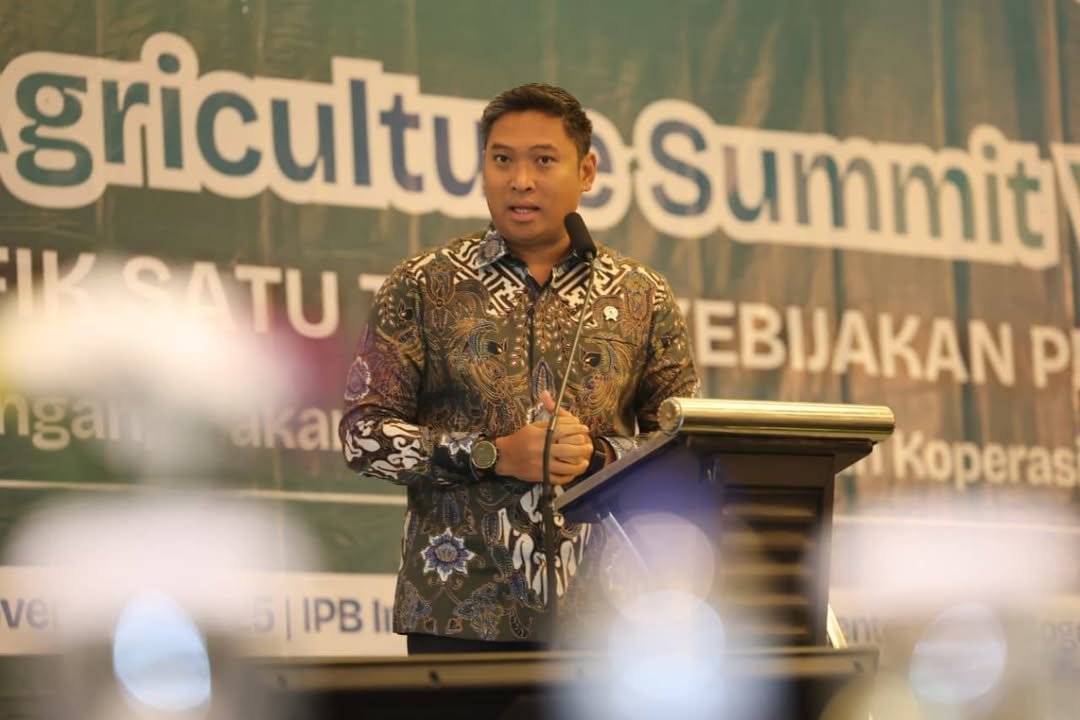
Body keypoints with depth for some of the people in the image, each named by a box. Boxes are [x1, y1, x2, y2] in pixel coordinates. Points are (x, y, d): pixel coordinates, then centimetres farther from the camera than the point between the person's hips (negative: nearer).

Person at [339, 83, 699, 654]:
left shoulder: (644, 300, 9)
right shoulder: (422, 286, 5)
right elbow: (363, 433, 1)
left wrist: (596, 455, -9)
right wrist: (493, 456, -11)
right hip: (458, 607, -1)